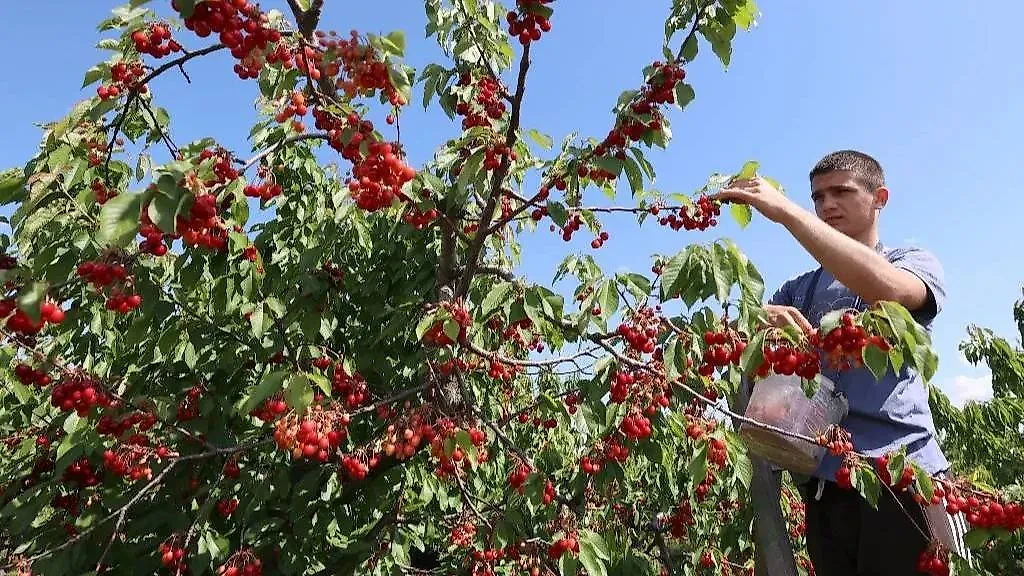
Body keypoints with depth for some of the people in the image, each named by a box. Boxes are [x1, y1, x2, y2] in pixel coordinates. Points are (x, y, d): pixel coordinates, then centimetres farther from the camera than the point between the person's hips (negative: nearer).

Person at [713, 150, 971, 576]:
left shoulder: (914, 263, 7)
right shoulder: (797, 290, 18)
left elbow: (884, 287, -19)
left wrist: (784, 210, -21)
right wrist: (759, 320, -17)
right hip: (824, 479, 4)